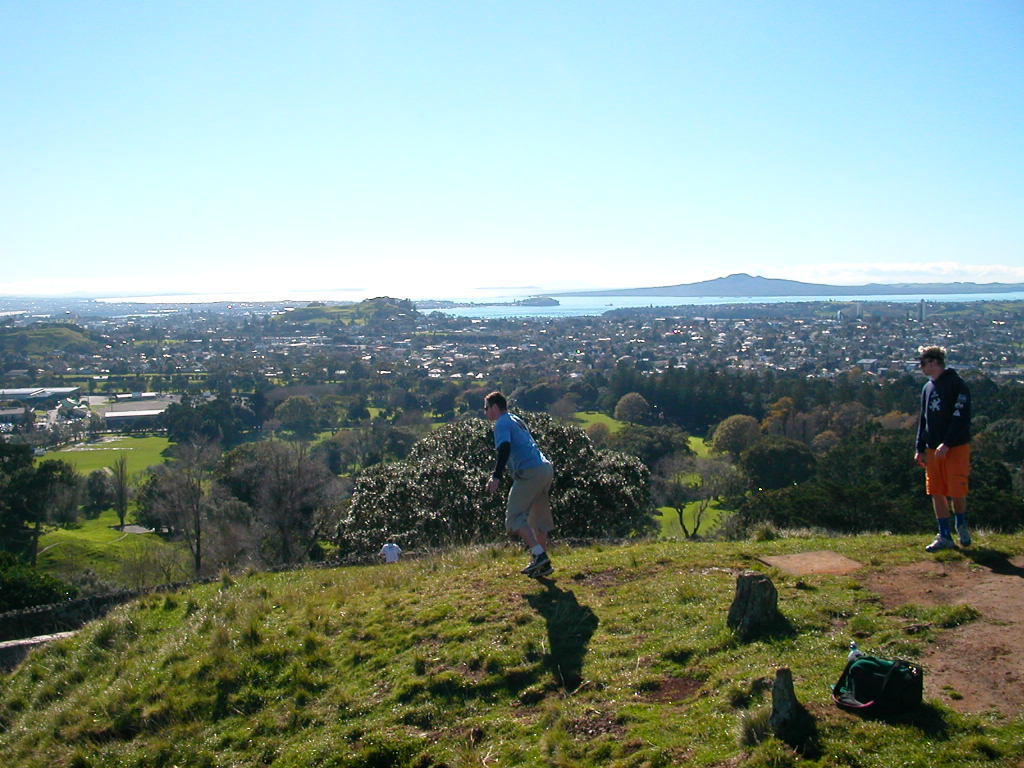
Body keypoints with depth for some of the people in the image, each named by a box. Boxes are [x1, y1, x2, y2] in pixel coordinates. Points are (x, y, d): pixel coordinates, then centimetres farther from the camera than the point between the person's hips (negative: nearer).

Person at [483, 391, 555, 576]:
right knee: (538, 518, 16)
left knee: (514, 517, -7)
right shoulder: (517, 420, 25)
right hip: (547, 469, 9)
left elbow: (505, 448, -19)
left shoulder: (502, 423, -3)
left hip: (530, 473, -9)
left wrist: (496, 477, -28)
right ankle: (543, 564, 19)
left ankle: (539, 554, -16)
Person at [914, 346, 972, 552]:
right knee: (936, 493, 4)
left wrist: (947, 444, -20)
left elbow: (961, 417, -15)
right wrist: (920, 449, 14)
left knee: (957, 492, -2)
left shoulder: (956, 384, -9)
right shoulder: (928, 388, 15)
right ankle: (945, 537, 11)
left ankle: (962, 526, 25)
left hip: (956, 448, -7)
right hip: (933, 450, 7)